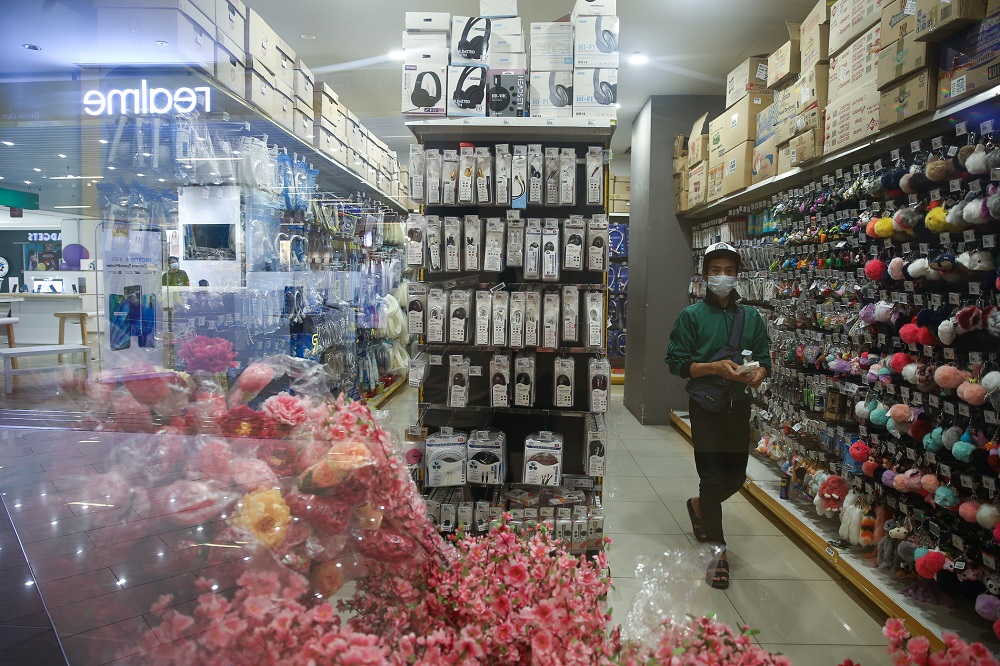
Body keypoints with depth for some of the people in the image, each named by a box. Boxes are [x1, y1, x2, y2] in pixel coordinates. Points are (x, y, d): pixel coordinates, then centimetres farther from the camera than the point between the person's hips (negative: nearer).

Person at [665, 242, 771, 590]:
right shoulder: (691, 316, -5)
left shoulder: (751, 317, 6)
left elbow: (765, 358, 7)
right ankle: (718, 551, 15)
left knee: (736, 476, 13)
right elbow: (676, 362, -8)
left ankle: (700, 506, 45)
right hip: (706, 407, -4)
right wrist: (715, 368, -22)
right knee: (712, 478, 1)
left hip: (739, 406, 4)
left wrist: (758, 374, -16)